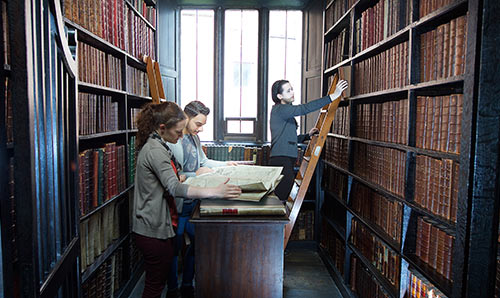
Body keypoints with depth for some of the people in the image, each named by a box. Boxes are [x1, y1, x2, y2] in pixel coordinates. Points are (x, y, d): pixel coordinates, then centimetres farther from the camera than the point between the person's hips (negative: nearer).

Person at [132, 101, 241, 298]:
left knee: (158, 281, 20)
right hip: (153, 230, -10)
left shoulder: (156, 146, 11)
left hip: (158, 225, 10)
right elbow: (174, 188, -31)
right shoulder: (155, 151, -21)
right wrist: (215, 192, -36)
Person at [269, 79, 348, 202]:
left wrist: (308, 135, 15)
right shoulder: (279, 109, -9)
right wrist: (333, 96, -24)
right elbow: (305, 108, -22)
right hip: (281, 160, -10)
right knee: (283, 198, -11)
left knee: (284, 198, 8)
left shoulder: (285, 111, 21)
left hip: (287, 160, 10)